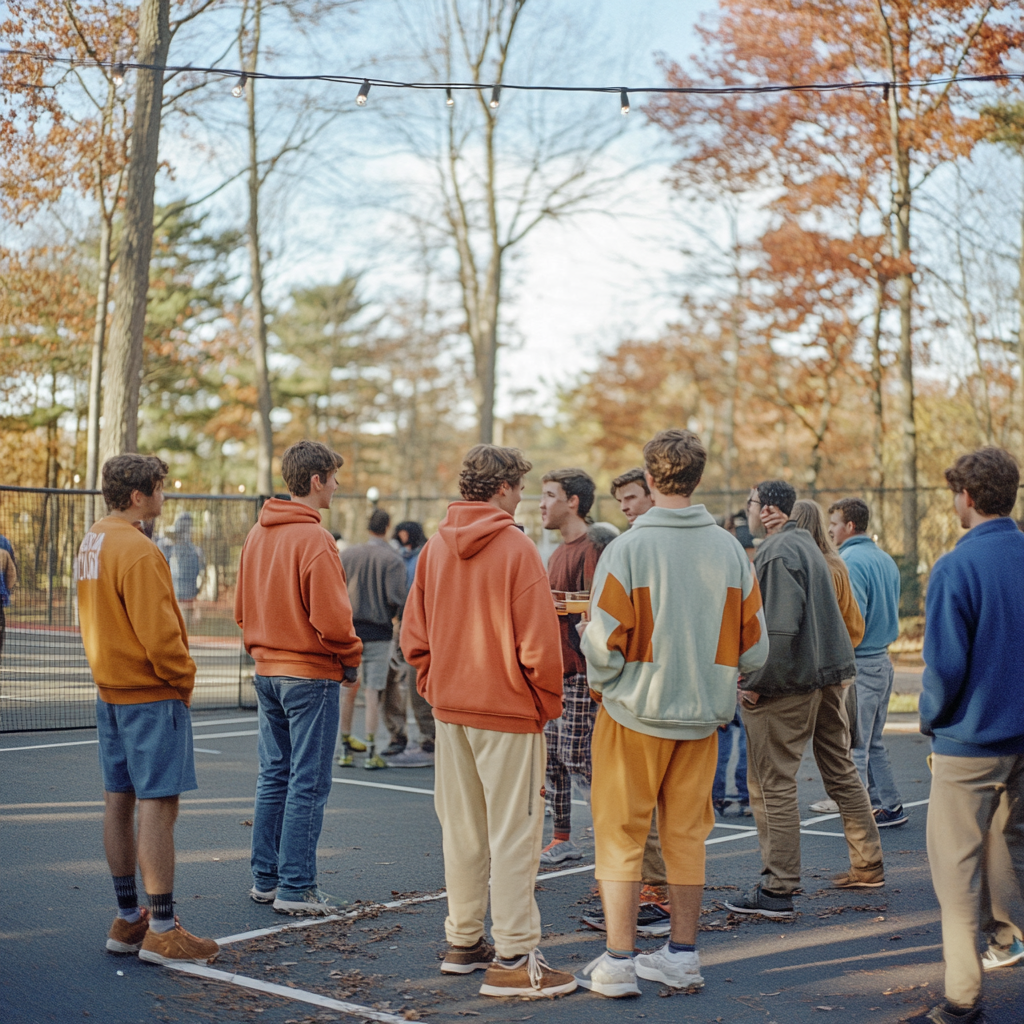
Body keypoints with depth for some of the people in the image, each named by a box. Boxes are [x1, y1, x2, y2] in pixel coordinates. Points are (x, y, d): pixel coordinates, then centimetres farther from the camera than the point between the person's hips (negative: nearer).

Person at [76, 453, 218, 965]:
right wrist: (183, 679, -7)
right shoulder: (137, 550, -18)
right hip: (152, 695, -10)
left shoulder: (90, 544, 12)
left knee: (119, 802, 12)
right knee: (157, 804, -6)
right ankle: (162, 931, -2)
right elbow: (158, 632, -22)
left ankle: (127, 920, 21)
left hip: (110, 691, 10)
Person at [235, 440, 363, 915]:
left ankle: (265, 878, 22)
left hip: (267, 670, 8)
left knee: (274, 776, 15)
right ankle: (295, 888, 3)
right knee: (308, 783, -1)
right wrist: (350, 660, -5)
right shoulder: (314, 539, -17)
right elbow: (330, 618, -20)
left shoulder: (257, 534, 9)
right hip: (310, 674, -8)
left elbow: (241, 606, 15)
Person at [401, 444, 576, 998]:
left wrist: (436, 688, 15)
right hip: (508, 711, -6)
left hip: (450, 708, 7)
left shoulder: (435, 546, 6)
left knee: (461, 829, 15)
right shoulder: (516, 547, -13)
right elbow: (538, 640, -17)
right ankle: (513, 960, 2)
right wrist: (547, 702, -4)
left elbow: (413, 634, 8)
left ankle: (462, 941, 26)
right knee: (514, 833, -1)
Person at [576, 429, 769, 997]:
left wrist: (603, 683, 5)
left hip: (635, 712, -4)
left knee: (620, 834, 5)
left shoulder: (627, 548, -14)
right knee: (686, 835, 14)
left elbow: (604, 644, -16)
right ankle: (682, 955, 22)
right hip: (702, 715, 4)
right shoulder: (730, 550, 0)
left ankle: (618, 962, 8)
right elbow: (754, 648, 2)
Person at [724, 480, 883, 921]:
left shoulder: (778, 553, -16)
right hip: (827, 675, 10)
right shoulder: (806, 544, 15)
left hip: (786, 685, -10)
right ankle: (867, 865, 28)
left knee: (772, 786, -4)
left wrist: (755, 682, -20)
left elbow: (780, 628, -25)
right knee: (840, 772, 18)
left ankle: (777, 891, -2)